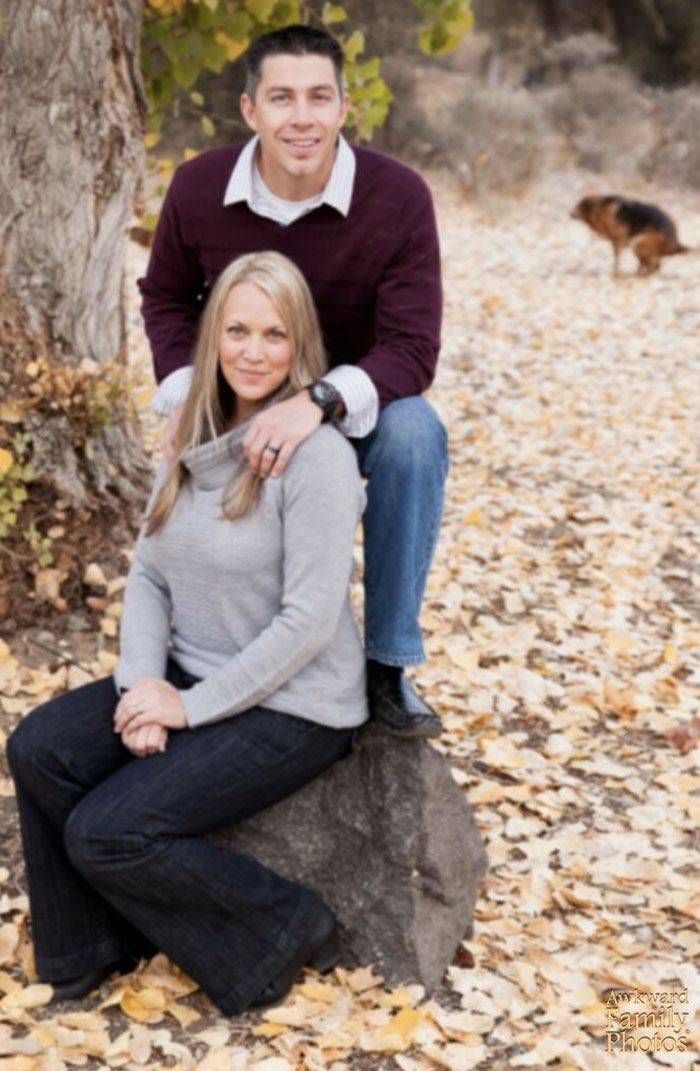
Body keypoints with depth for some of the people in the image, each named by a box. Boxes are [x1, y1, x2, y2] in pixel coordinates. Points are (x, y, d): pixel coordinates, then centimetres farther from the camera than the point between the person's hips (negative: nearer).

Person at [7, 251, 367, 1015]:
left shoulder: (316, 456, -19)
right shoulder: (193, 439, 4)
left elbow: (309, 620, -21)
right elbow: (148, 574, 6)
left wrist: (191, 706, -18)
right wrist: (142, 682, -11)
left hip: (291, 706, -7)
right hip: (193, 679, 7)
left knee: (105, 832, -17)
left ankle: (277, 933, 3)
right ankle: (87, 952, 6)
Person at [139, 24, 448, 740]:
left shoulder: (398, 196, -22)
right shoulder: (198, 187, -13)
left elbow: (412, 351, -25)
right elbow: (165, 297, 5)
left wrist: (319, 401, -44)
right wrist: (183, 393, -14)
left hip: (355, 407, -1)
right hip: (238, 407, 2)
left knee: (415, 433, -34)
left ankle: (388, 664, -20)